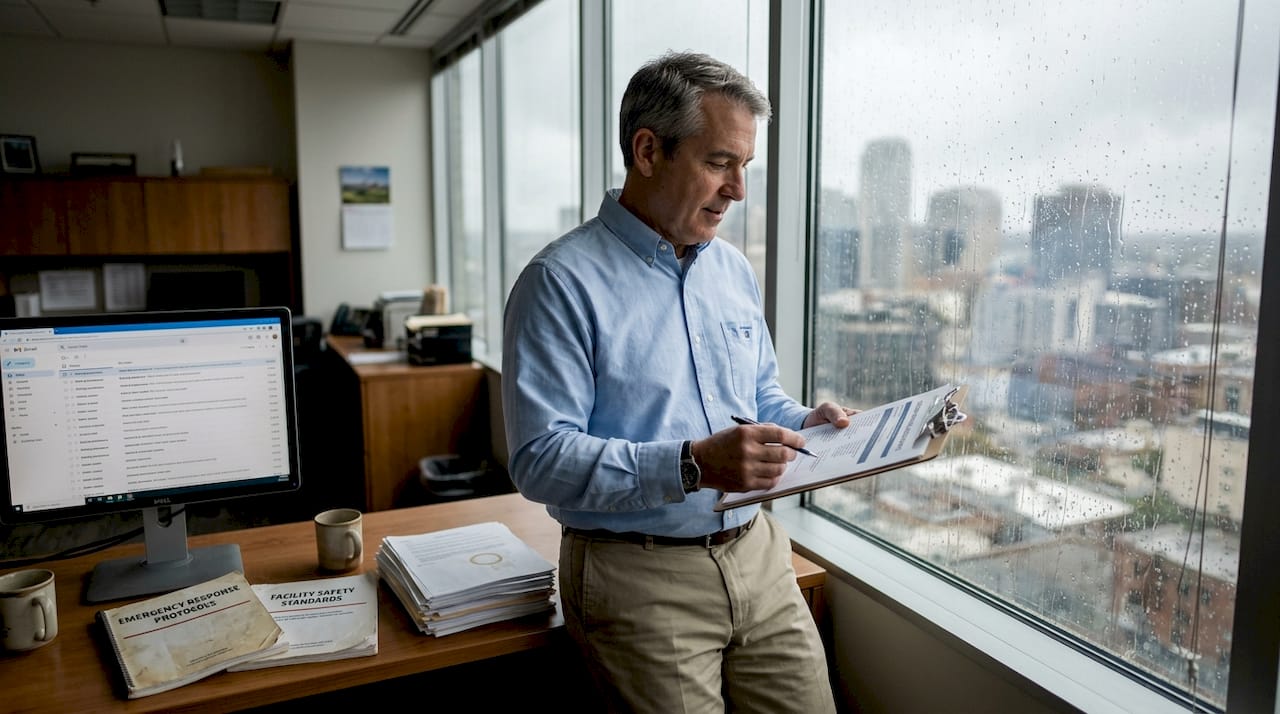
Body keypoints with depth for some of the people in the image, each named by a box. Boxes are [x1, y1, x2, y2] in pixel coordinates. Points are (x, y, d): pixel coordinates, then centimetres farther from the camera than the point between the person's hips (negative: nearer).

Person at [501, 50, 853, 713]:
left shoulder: (734, 268, 10)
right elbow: (540, 459, -20)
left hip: (756, 554, 7)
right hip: (640, 578, -6)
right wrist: (692, 465, -29)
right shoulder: (562, 282, -13)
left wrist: (803, 423, -1)